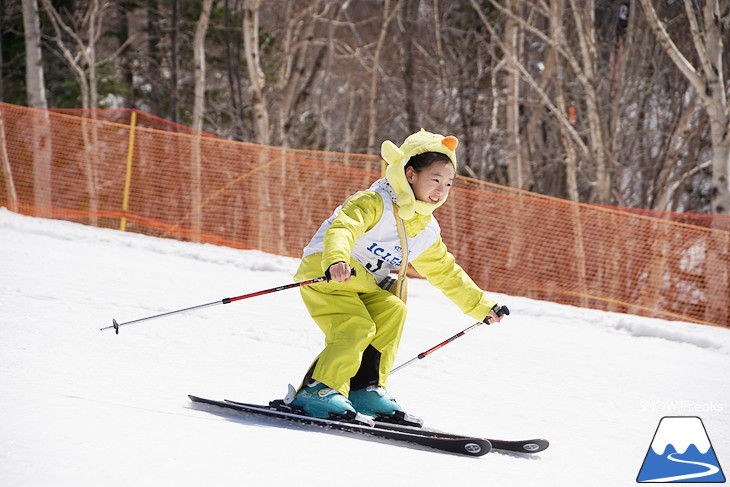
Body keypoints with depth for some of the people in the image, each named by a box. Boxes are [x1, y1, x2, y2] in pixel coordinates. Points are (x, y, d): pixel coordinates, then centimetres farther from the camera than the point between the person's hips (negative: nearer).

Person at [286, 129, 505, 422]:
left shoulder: (427, 232, 11)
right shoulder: (374, 203, -16)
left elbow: (446, 273, 24)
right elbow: (342, 228, -34)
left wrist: (481, 306, 21)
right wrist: (336, 261, -55)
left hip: (364, 286, 8)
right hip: (322, 272, -8)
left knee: (392, 312, -16)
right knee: (355, 329, -26)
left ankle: (365, 388, -11)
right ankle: (319, 390, -23)